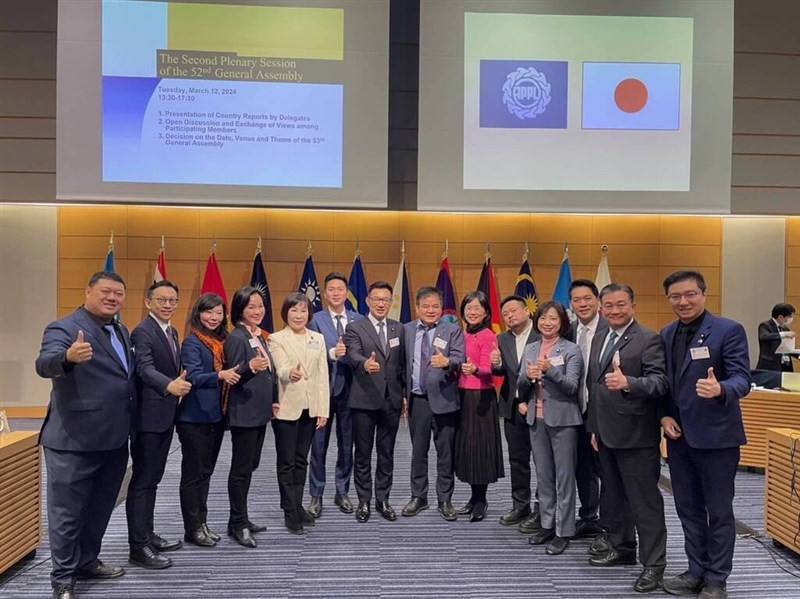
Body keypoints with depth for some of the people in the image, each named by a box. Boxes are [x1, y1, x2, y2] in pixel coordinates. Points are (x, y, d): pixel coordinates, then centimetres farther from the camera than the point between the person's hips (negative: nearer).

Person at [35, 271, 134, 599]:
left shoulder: (122, 331, 11)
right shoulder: (64, 328, -14)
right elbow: (44, 364, -31)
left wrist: (129, 426, 13)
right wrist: (68, 357, -54)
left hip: (113, 440, 8)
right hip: (74, 441, -8)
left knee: (100, 508, 21)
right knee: (67, 513, 5)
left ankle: (87, 561, 38)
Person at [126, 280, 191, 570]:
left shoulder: (171, 331, 13)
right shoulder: (143, 332, -16)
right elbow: (145, 369, -31)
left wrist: (180, 383, 3)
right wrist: (170, 386, -48)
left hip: (165, 415, 9)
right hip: (148, 416, -9)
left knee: (152, 479, 17)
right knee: (143, 481, -2)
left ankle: (147, 535, 28)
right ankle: (139, 546, 6)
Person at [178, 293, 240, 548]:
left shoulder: (221, 341, 9)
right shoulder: (192, 343, -10)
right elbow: (193, 376, -21)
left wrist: (236, 372, -4)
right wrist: (220, 376, -36)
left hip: (216, 415, 7)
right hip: (195, 417, -7)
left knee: (206, 472, 15)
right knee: (193, 473, 3)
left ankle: (202, 523, 26)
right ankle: (192, 528, 14)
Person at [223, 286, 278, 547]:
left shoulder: (261, 336, 10)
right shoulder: (236, 338, -14)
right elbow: (232, 377, -19)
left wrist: (273, 400, 18)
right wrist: (250, 367, -37)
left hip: (260, 411, 8)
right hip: (243, 413, -8)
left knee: (249, 467, 15)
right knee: (241, 469, 1)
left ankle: (240, 519, 25)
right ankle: (238, 524, 12)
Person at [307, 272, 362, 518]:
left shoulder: (358, 320, 5)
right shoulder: (316, 320, -1)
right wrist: (332, 353, -25)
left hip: (349, 389, 2)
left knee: (346, 444, 11)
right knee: (319, 445, 5)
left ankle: (342, 493, 26)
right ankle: (316, 496, 17)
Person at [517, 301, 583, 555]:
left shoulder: (571, 350, -7)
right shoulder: (530, 350, 8)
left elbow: (571, 386, -15)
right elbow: (520, 385, 6)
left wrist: (550, 370, -30)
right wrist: (528, 376, -16)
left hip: (562, 419, -5)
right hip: (536, 419, 5)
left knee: (564, 476, 2)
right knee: (543, 475, 13)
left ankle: (563, 531, 11)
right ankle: (547, 525, 25)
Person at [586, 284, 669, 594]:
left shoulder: (649, 340, -12)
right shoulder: (599, 339, 12)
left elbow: (660, 381, -24)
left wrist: (628, 383, -42)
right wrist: (594, 427, 16)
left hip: (636, 436, -8)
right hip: (606, 434, 8)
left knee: (645, 501, 1)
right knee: (614, 497, 20)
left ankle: (653, 564, 13)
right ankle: (622, 548, 36)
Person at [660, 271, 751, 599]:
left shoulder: (728, 330, -10)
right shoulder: (666, 334, 8)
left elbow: (741, 378, -18)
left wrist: (720, 389, -39)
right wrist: (665, 416, -2)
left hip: (716, 436, -6)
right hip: (679, 435, 6)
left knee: (719, 510, 7)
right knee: (688, 508, 16)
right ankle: (697, 571, 31)